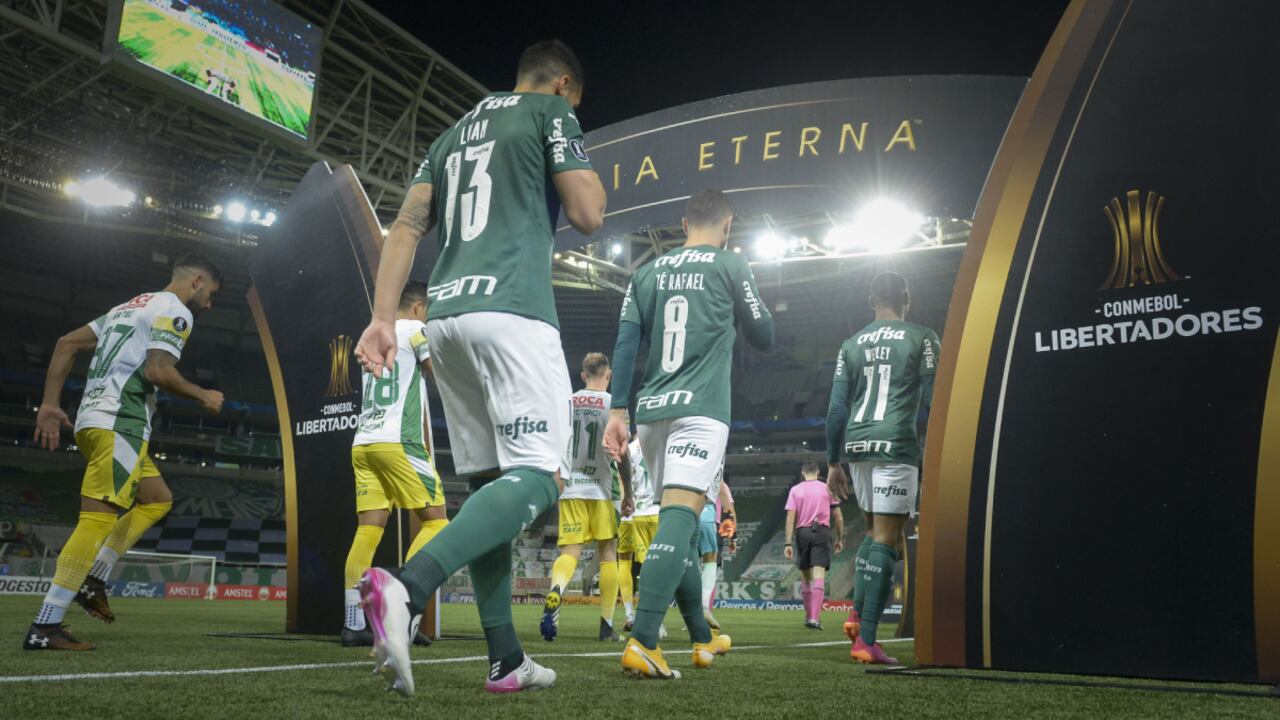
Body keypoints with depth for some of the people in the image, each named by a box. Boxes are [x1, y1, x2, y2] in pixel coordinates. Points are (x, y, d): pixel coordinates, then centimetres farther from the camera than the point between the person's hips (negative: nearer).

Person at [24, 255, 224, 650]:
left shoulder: (130, 307, 25)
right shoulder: (175, 311, -4)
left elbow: (66, 344, 21)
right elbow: (158, 371, -17)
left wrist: (51, 403, 17)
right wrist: (203, 396, -2)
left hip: (94, 419, 10)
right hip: (118, 424, -10)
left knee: (157, 500, 19)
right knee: (97, 520, -12)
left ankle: (93, 580, 11)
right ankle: (44, 627, -14)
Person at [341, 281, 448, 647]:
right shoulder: (414, 330, 1)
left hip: (363, 442, 8)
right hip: (397, 441, -7)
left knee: (368, 529, 3)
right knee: (435, 521, 0)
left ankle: (352, 623, -3)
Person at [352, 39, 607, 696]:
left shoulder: (454, 133, 27)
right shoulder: (551, 112, 7)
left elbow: (405, 229, 16)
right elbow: (587, 216, -3)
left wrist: (382, 318, 10)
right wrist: (586, 171, 18)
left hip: (446, 315, 8)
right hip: (511, 312, -8)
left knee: (486, 482, 9)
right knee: (536, 478, -11)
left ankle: (505, 660, 9)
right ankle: (406, 588, -31)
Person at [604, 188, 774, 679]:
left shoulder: (648, 273, 15)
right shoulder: (729, 267, 4)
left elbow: (626, 344, 8)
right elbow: (763, 338, 12)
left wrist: (618, 410, 7)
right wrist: (744, 306, 30)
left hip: (652, 411, 6)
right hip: (700, 409, -5)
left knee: (680, 521, 15)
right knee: (680, 516, -15)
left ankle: (703, 640, 26)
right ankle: (641, 643, -30)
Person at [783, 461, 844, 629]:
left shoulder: (795, 490, 6)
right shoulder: (827, 488, 7)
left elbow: (790, 517, -2)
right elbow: (838, 517, 7)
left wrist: (789, 543, -4)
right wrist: (840, 539, 16)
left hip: (802, 533, 1)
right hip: (822, 532, -1)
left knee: (805, 576, 14)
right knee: (819, 575, -9)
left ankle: (808, 615, 22)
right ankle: (815, 617, -21)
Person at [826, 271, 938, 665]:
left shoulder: (852, 344, 14)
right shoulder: (922, 338, 3)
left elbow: (837, 407, 10)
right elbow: (932, 400, -4)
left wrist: (833, 463, 14)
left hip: (857, 444, 5)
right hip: (896, 444, -5)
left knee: (876, 529, 21)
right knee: (885, 538, -4)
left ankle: (857, 613, 7)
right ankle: (866, 640, -7)